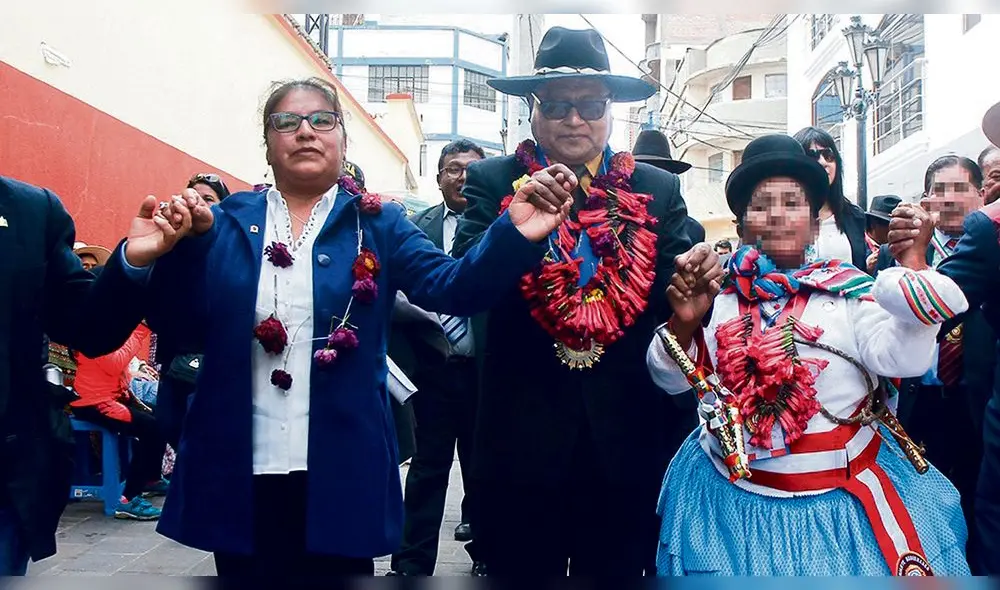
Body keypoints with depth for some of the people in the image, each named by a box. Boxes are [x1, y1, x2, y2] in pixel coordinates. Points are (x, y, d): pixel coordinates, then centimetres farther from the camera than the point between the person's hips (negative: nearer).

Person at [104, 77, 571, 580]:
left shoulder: (378, 225, 2)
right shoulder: (228, 221, 6)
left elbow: (452, 287, -13)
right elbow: (171, 320, 1)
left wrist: (512, 234, -31)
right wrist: (180, 245, -17)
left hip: (340, 474, -1)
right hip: (237, 471, 2)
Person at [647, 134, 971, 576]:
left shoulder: (848, 289, -3)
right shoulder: (718, 291, 0)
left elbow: (903, 359, -15)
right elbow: (670, 379, 0)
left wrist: (914, 262, -26)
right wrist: (684, 321, -20)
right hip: (732, 495, 1)